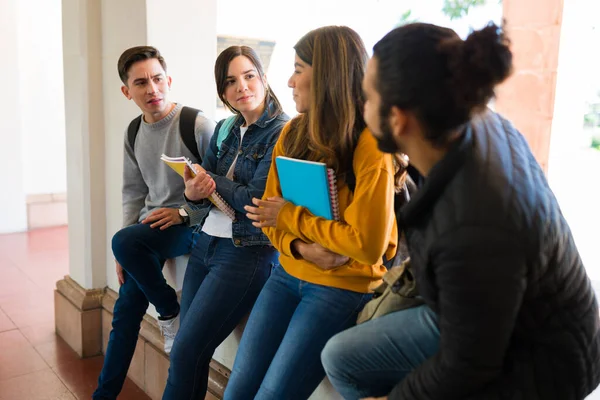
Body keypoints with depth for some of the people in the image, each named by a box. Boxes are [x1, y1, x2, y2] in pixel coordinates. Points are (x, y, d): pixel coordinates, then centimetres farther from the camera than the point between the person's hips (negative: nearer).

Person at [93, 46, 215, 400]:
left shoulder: (197, 125, -14)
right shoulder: (134, 133, 7)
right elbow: (134, 193, 12)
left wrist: (185, 213, -19)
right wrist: (126, 257, 8)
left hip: (194, 225, -6)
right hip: (152, 226, 6)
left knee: (123, 240, -30)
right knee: (126, 310, 6)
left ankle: (171, 312, -6)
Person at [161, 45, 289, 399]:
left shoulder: (281, 132, -10)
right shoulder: (224, 130, 11)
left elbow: (254, 200, -17)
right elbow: (206, 190, 7)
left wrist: (212, 181, -6)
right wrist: (194, 193, -15)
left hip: (248, 252, -7)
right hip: (206, 243, 7)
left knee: (187, 352, -4)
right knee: (188, 351, 10)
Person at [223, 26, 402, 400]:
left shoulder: (370, 146, -16)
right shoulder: (293, 133, 5)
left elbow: (368, 244, -20)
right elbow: (269, 211, 8)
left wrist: (291, 216, -14)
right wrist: (300, 247, -13)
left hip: (342, 287, -6)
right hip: (287, 275, 6)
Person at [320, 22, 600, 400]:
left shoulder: (473, 233, -39)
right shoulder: (477, 123, -18)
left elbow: (466, 369, -23)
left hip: (536, 364, -7)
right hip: (483, 316, 7)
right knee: (342, 358, 9)